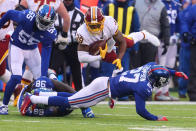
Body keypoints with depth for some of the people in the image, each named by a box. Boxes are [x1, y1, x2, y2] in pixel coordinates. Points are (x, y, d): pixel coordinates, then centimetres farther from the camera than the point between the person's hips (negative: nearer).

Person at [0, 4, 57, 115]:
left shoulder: (49, 33, -23)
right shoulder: (27, 17, -33)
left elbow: (46, 55, -19)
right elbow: (9, 14, -14)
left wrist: (43, 76, -24)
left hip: (32, 50, 4)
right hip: (17, 47, -3)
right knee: (16, 77, -18)